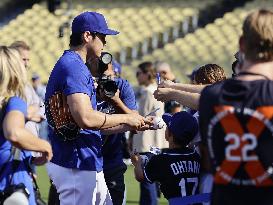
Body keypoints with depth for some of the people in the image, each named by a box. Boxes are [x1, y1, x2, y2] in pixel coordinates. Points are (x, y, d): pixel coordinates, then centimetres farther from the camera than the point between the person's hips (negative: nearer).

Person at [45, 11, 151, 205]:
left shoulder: (70, 65, 19)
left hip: (87, 167, 11)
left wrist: (131, 124, 14)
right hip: (77, 167, -11)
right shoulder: (73, 67, -15)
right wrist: (126, 119, -13)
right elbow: (86, 119, -27)